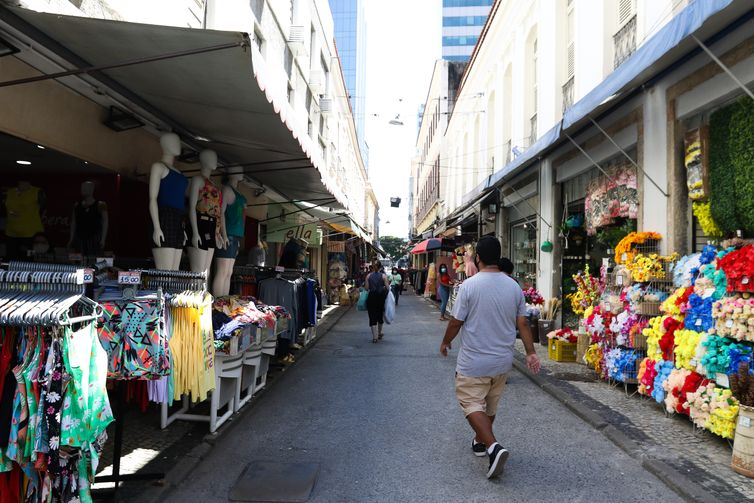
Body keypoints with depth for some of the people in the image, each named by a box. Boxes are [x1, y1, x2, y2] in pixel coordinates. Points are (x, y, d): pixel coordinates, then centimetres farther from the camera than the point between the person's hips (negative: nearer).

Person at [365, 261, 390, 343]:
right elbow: (387, 287, -7)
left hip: (371, 297, 0)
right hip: (381, 297, 0)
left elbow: (367, 288, -2)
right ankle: (379, 334, 35)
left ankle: (375, 337, -5)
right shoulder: (383, 276, -3)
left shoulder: (368, 276, 1)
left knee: (372, 317, 2)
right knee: (380, 315, 19)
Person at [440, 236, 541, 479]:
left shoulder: (469, 286, -17)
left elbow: (456, 322, -11)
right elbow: (522, 323, 0)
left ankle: (493, 446, -13)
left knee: (472, 404, 4)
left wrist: (445, 343, 6)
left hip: (474, 362, -5)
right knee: (490, 404, 21)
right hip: (503, 360, 6)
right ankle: (480, 441, 38)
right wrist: (531, 353, 7)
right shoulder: (514, 286, -3)